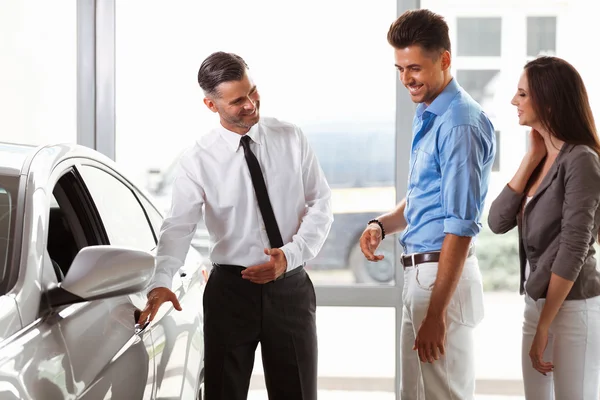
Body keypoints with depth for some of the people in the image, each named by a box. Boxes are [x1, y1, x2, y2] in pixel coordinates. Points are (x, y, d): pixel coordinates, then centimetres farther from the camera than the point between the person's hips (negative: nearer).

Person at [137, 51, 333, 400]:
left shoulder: (291, 139, 0)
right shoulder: (199, 161, -7)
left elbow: (321, 204, 2)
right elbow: (179, 227, -16)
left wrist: (291, 255, -14)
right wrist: (162, 281, -34)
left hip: (290, 288, 2)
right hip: (230, 290, -1)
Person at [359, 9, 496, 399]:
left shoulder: (460, 124, -18)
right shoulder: (427, 116, 12)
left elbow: (461, 227, -21)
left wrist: (436, 314, -22)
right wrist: (382, 224, 2)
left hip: (445, 278, -10)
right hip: (421, 274, 10)